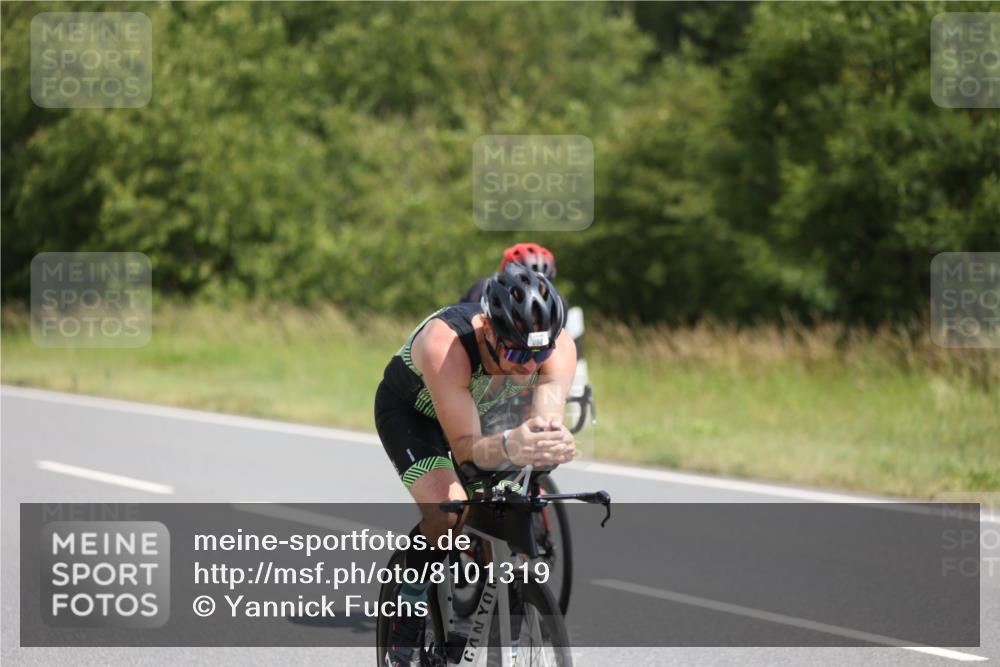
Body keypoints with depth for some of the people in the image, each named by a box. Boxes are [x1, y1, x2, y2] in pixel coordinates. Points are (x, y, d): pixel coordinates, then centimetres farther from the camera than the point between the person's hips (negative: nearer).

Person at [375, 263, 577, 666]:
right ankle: (405, 626, -11)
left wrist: (555, 445, -66)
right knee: (447, 512, -29)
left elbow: (548, 422, -42)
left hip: (485, 411, 4)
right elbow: (465, 447, -44)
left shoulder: (557, 346, -31)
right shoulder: (445, 344, -43)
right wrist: (509, 447, -65)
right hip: (410, 410, -4)